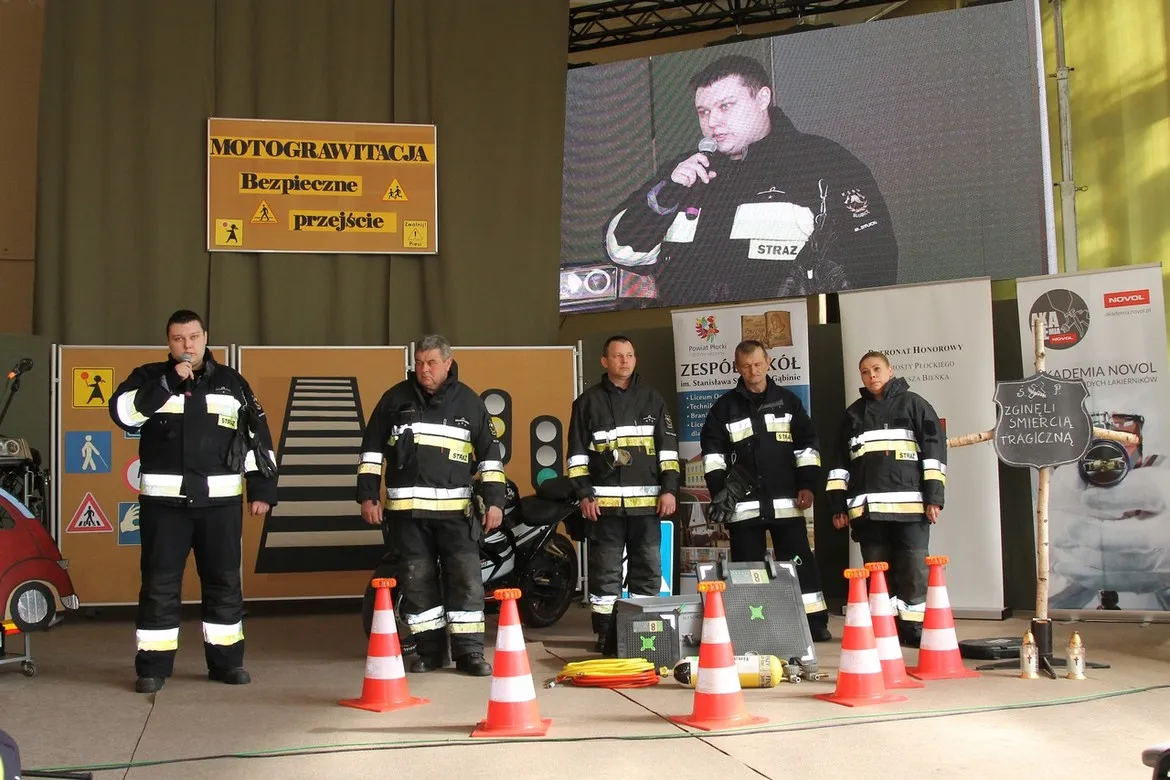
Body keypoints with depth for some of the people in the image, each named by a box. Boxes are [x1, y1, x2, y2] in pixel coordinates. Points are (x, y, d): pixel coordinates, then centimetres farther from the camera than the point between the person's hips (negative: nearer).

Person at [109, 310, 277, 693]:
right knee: (159, 583, 1)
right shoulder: (149, 378, 7)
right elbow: (123, 413, -12)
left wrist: (262, 487, 2)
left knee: (224, 581, 7)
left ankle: (226, 660, 17)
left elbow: (257, 437, 9)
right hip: (163, 500, -1)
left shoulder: (231, 382, 10)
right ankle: (152, 666, 9)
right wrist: (168, 382, -17)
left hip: (220, 499, 1)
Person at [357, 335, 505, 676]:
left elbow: (490, 454, 7)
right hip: (406, 508, 1)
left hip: (456, 508, -1)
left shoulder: (469, 402, 6)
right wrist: (367, 495, 2)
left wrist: (494, 500, -1)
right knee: (417, 581, 4)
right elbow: (372, 449, 9)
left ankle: (469, 651, 3)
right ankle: (429, 650, 14)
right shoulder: (395, 398, 6)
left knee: (466, 579, -4)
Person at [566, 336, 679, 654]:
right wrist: (583, 494, -4)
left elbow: (668, 447, 10)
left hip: (646, 502, 2)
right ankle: (606, 637, 6)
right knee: (605, 571, 1)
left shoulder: (652, 399, 12)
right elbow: (577, 452, 4)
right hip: (604, 502, -2)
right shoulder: (588, 401, 6)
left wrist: (669, 489, 0)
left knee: (648, 569, 6)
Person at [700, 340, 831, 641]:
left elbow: (807, 445, 8)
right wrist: (718, 489, -5)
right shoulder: (725, 407, 7)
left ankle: (814, 622, 7)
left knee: (799, 562, 1)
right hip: (743, 503, 0)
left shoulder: (788, 400, 8)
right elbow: (711, 450, 6)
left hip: (786, 501, 0)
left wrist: (807, 485, -1)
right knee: (747, 566, 4)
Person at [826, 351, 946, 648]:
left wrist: (934, 496, -7)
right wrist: (838, 504, 10)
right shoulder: (854, 413, 19)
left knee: (913, 571, -4)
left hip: (910, 505, -3)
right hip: (867, 507, 3)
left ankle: (913, 628, 5)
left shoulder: (913, 404, 8)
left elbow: (934, 447, 1)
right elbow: (840, 461, 19)